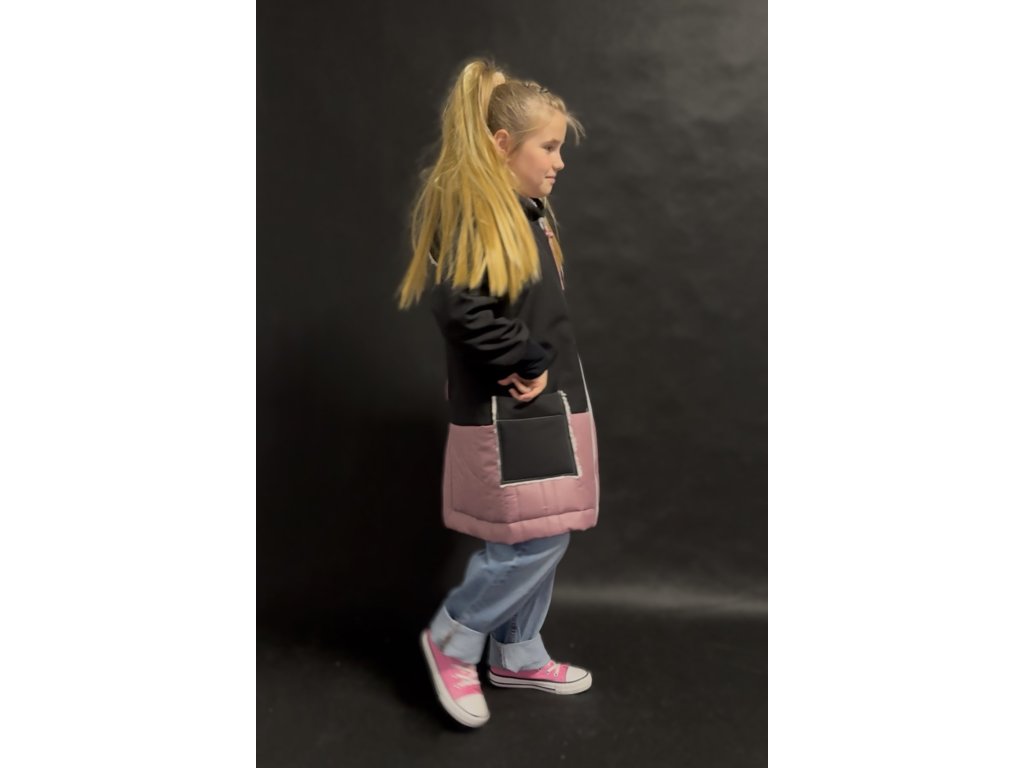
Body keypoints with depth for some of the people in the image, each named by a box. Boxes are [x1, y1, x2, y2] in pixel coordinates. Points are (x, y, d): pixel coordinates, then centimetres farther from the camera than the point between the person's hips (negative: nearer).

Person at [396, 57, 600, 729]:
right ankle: (451, 639, 18)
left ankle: (519, 656, 32)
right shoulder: (464, 210, -15)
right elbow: (460, 310, -27)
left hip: (543, 403, 9)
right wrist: (530, 363, -17)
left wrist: (543, 363, -1)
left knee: (541, 538, 15)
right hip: (506, 415, -9)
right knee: (538, 538, -3)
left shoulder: (526, 211, 13)